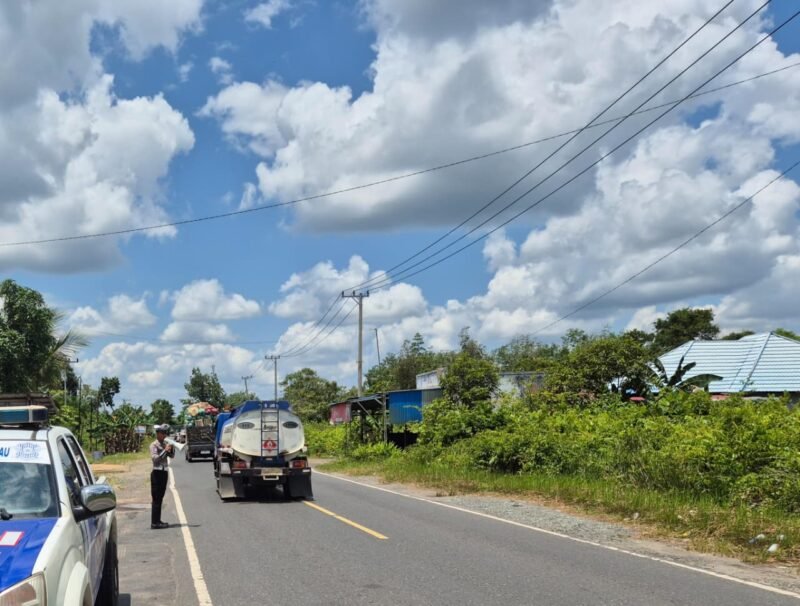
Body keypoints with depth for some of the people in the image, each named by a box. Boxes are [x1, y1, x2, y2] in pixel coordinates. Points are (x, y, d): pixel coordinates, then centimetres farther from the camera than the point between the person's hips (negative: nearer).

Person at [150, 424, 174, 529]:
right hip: (157, 473, -8)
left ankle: (157, 521, 19)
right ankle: (154, 523, -6)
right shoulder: (154, 445, -9)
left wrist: (171, 448, -3)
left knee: (160, 498, 12)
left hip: (164, 472, 8)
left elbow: (172, 455, 14)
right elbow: (155, 458, -20)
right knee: (156, 498, -7)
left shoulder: (164, 444, 12)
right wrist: (165, 450, -20)